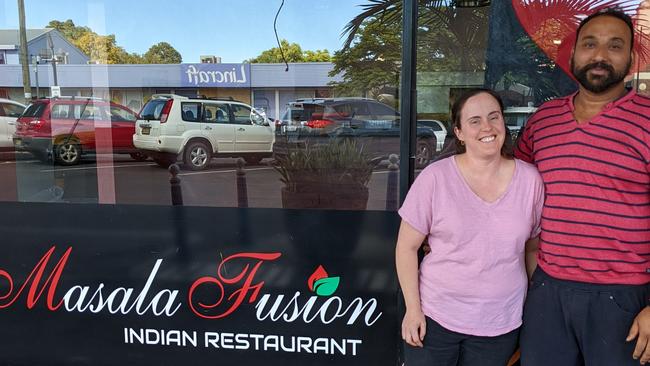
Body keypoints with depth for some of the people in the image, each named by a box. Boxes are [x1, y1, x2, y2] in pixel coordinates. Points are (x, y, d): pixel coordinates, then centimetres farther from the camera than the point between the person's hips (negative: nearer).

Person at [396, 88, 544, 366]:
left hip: (500, 325, 2)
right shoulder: (435, 178, -11)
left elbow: (534, 247, 8)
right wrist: (413, 309, -7)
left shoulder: (530, 179, -3)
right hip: (434, 319, -2)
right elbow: (407, 247, -5)